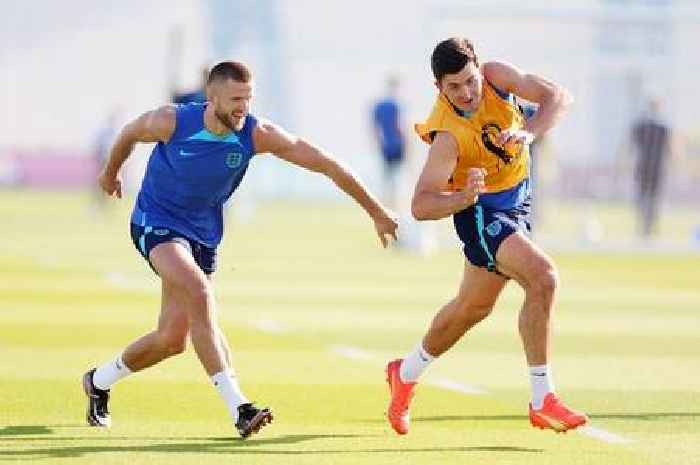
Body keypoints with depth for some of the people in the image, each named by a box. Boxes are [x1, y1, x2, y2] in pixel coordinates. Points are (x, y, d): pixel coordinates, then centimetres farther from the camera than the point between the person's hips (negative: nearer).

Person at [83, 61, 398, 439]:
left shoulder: (257, 134, -17)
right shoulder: (172, 122, -21)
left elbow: (324, 164, -15)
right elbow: (130, 133, 2)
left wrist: (376, 212, -15)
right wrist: (111, 173, 21)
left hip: (203, 232, 4)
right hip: (156, 222, -4)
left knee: (173, 338, 3)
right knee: (199, 293, -30)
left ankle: (99, 382, 31)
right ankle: (238, 408, -34)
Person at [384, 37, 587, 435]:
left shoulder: (495, 77, -16)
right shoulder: (447, 135, -31)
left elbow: (557, 97, -19)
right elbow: (421, 205, -34)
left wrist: (528, 133, -36)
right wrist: (462, 198, -52)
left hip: (516, 203, 8)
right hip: (481, 210, -7)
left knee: (475, 306, 22)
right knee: (543, 276, -28)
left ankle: (406, 374, 44)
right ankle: (542, 402, -23)